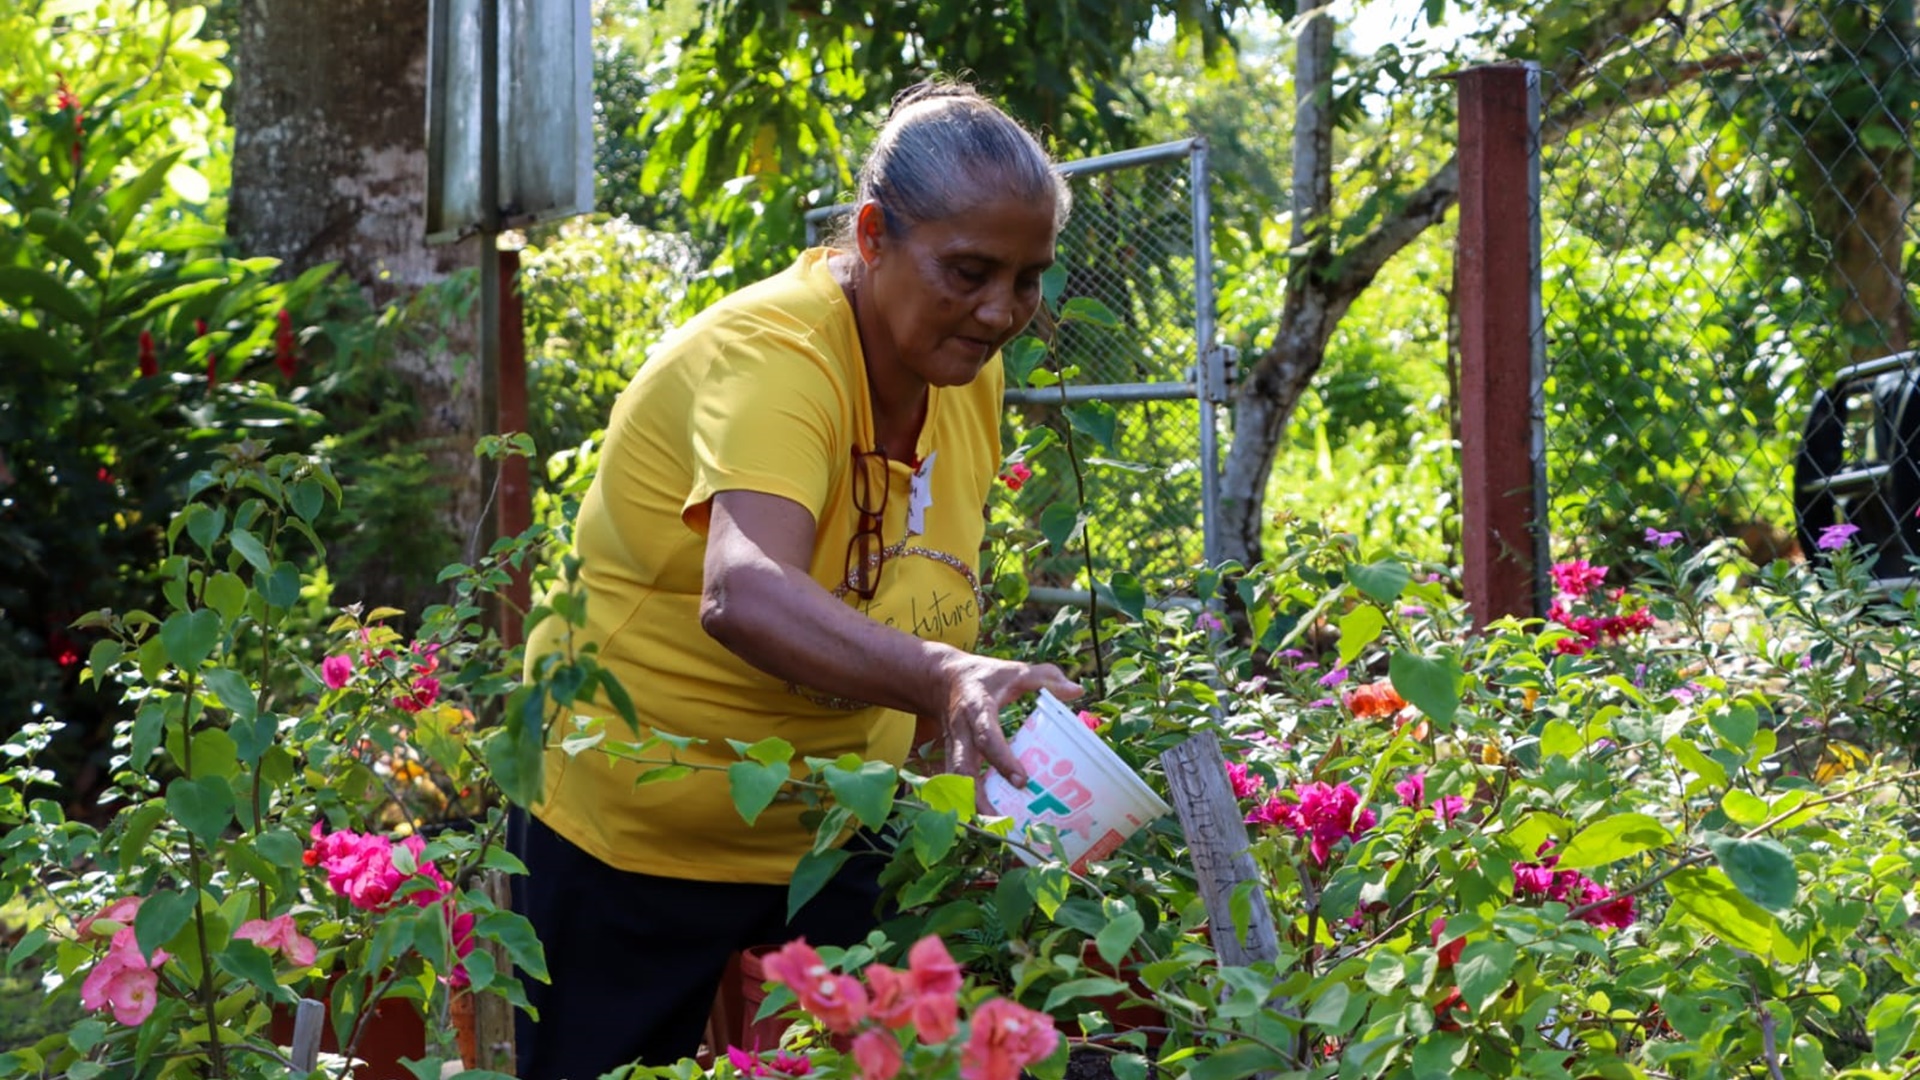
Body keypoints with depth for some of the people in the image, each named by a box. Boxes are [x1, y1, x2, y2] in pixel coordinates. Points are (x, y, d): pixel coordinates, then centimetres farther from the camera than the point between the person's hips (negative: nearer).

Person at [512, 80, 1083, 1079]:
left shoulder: (968, 368, -3)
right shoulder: (771, 358, -27)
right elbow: (745, 596, -47)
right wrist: (942, 681, -61)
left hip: (826, 844, 6)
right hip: (633, 841, -6)